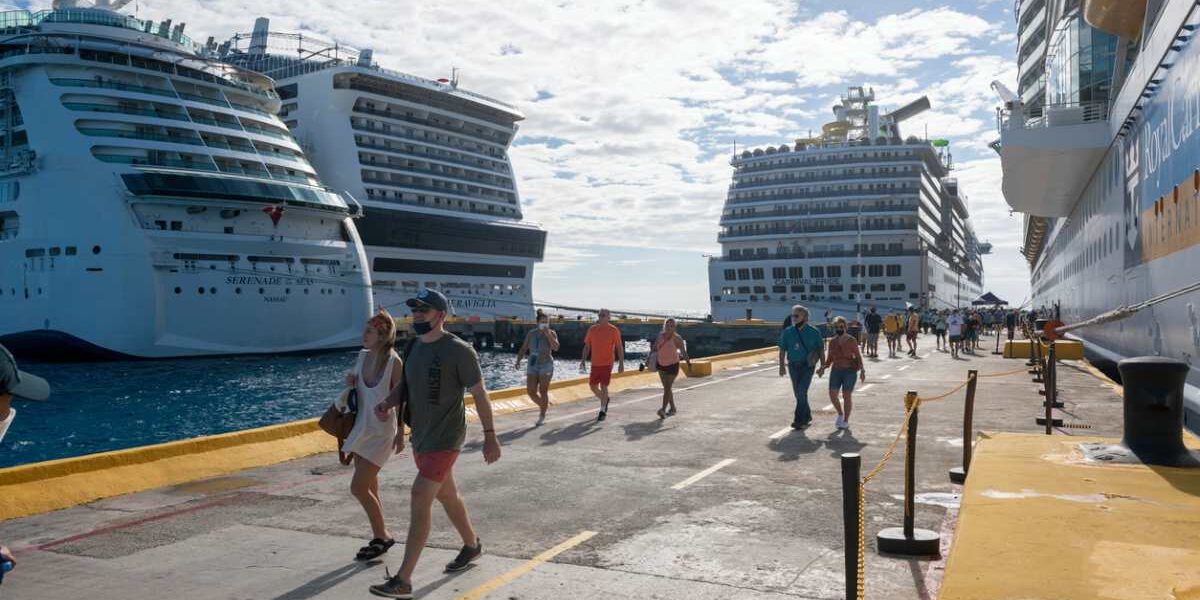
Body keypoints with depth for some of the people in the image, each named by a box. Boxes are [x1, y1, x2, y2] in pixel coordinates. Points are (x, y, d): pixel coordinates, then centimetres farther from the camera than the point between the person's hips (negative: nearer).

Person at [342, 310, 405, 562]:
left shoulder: (393, 362, -15)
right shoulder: (362, 356, 3)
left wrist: (401, 434, -10)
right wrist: (350, 383, -4)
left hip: (381, 432, -7)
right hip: (362, 428, 7)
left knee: (358, 487, -9)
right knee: (369, 488, 12)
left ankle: (382, 536, 8)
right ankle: (380, 536, 26)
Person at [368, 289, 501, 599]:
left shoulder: (459, 351, -15)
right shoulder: (414, 347, 6)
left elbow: (479, 394, -11)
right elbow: (404, 386, 13)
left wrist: (490, 436, -11)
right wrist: (387, 403, -9)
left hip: (445, 438, -8)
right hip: (421, 436, 8)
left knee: (421, 497, -16)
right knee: (446, 494, 21)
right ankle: (472, 545, 44)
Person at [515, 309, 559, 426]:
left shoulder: (551, 333, -4)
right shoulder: (531, 333, 5)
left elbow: (556, 348, -19)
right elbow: (523, 349, 8)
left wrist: (548, 334, -22)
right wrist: (518, 361, -3)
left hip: (546, 365, -3)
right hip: (532, 365, 4)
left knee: (543, 391, -5)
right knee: (531, 392, -1)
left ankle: (542, 416, 8)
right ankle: (543, 406, 26)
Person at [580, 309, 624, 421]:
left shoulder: (613, 330, -5)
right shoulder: (592, 329, 6)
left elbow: (619, 347, -3)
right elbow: (587, 346, 12)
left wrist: (621, 363, -8)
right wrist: (583, 360, 4)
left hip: (607, 364, -4)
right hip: (595, 364, 4)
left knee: (603, 386, -5)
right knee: (593, 386, 8)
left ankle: (602, 411, 7)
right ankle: (605, 400, 36)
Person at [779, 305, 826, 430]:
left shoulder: (814, 332, -4)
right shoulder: (787, 332, 1)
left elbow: (821, 349, 2)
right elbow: (782, 350, 6)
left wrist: (823, 366, 1)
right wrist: (782, 366, 1)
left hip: (807, 366, -4)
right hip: (793, 366, 4)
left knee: (801, 392, -15)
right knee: (798, 394, 11)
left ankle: (799, 420, -11)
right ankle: (807, 417, 29)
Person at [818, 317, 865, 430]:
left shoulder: (851, 341, -6)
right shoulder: (832, 342, 5)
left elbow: (858, 356, -3)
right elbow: (829, 359, 12)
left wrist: (862, 370, -14)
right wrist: (822, 368, -2)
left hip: (850, 370, -4)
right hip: (836, 370, 4)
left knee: (846, 396, -1)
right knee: (832, 395, -4)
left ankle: (846, 421, 12)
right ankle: (840, 414, 22)